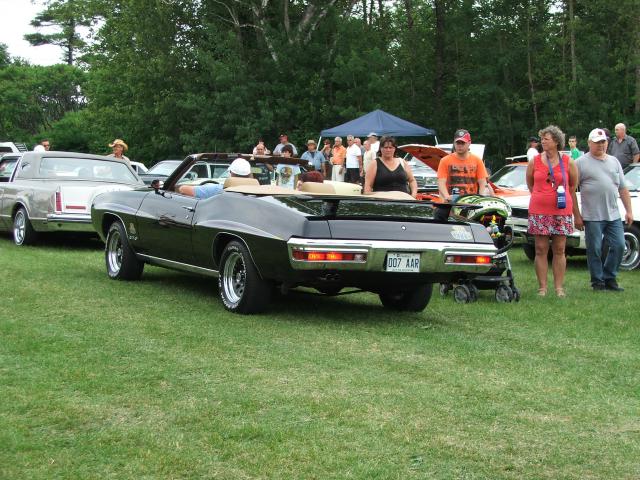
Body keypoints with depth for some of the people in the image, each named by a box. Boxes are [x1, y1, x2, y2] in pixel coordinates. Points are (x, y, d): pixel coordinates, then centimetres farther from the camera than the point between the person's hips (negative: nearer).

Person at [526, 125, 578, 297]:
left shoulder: (568, 163, 2)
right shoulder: (534, 162, 5)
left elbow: (573, 186, 14)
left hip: (562, 212, 0)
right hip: (539, 212, 0)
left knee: (559, 251, 3)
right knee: (541, 250, 0)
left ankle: (559, 287, 9)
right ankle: (542, 287, 5)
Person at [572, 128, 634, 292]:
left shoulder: (614, 161, 14)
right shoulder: (581, 163, -1)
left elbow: (623, 188, 16)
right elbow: (572, 190, -4)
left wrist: (629, 211, 9)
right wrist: (577, 215, -8)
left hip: (613, 215, 5)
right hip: (592, 217, -4)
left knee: (619, 246, 3)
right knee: (595, 250, 1)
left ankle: (609, 278, 17)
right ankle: (597, 282, 13)